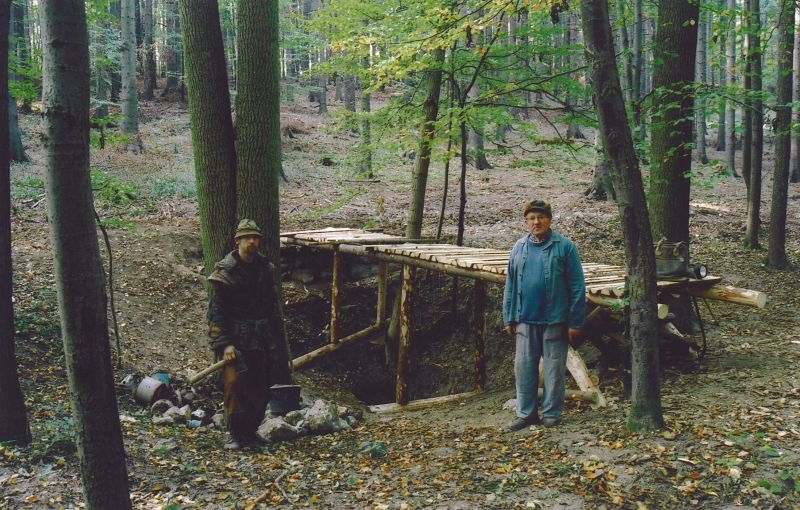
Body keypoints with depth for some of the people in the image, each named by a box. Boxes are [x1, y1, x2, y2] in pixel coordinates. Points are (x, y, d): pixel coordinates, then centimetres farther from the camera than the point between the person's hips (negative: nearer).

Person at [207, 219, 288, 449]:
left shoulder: (265, 268, 8)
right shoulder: (225, 272, -9)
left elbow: (273, 304, 17)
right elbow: (216, 312, -11)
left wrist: (278, 335, 14)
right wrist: (224, 344, -18)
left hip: (261, 339, 6)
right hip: (235, 338, -6)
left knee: (261, 387, 8)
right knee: (234, 383, -13)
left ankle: (251, 430, 22)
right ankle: (234, 433, -1)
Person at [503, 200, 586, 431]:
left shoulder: (565, 246, -5)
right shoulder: (519, 248, 7)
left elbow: (577, 287, -6)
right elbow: (510, 286, 11)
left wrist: (576, 322, -9)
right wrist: (509, 318, 8)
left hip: (554, 320, -4)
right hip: (526, 320, 4)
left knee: (554, 369, 5)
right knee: (524, 367, 7)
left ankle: (552, 413, 18)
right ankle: (526, 413, 18)